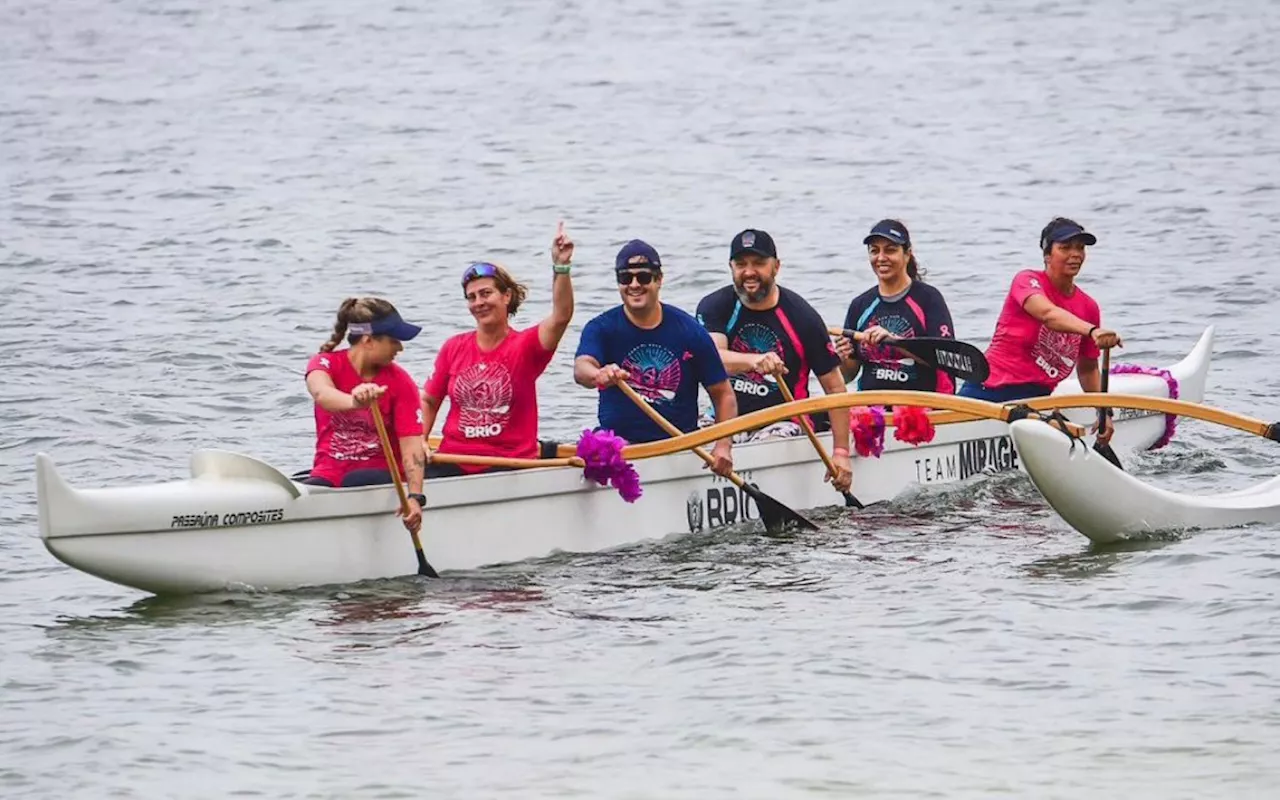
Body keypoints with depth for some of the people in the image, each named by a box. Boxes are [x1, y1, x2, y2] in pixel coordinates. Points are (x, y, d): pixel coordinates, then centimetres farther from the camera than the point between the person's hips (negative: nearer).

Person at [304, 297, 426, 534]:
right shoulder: (326, 363, -4)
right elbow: (321, 392, -30)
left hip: (380, 473, 0)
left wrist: (415, 496, -32)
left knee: (356, 482, -35)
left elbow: (411, 444, -13)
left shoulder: (400, 382, -3)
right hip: (329, 474, 0)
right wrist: (355, 402, -55)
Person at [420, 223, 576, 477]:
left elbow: (561, 316, -16)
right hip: (453, 461, 3)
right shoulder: (454, 348, 11)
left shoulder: (525, 346, 2)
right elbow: (429, 401, 17)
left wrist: (561, 267, -28)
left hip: (509, 464, -3)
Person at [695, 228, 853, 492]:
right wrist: (755, 361, -43)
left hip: (781, 424, -3)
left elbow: (834, 387, 0)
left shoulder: (802, 317, -4)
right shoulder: (714, 307, 0)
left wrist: (841, 452, -8)